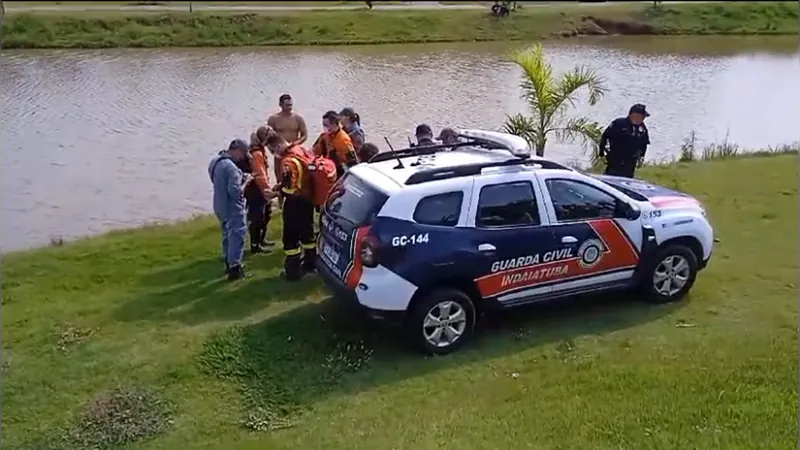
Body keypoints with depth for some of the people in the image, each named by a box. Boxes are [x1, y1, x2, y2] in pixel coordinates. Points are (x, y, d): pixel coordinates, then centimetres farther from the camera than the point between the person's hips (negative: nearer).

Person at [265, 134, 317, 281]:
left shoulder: (288, 161, -25)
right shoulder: (302, 150, 3)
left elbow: (289, 189, -28)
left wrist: (276, 191, -8)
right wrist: (282, 185, 11)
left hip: (295, 203, -9)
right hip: (308, 198, 9)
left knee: (291, 237, 1)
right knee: (307, 232, 20)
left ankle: (293, 271, 6)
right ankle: (310, 264, 32)